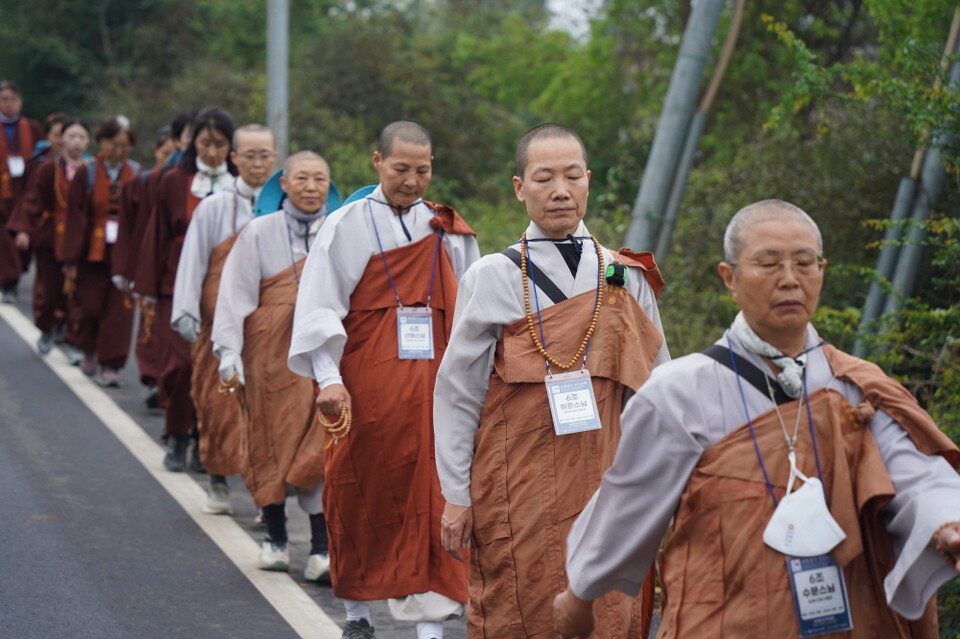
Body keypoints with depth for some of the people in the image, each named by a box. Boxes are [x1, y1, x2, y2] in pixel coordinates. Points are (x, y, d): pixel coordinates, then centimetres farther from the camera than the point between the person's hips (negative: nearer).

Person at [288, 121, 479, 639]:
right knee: (362, 499, 8)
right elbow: (318, 306, -5)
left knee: (430, 503, -4)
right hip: (366, 386, -2)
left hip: (433, 383, 2)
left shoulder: (447, 230, 10)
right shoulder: (347, 226, 1)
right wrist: (328, 378, -16)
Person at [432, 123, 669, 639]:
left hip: (605, 482, 2)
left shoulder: (626, 276, 7)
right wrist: (456, 497, 0)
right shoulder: (491, 278, 0)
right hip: (518, 493, -2)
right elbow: (456, 394, 2)